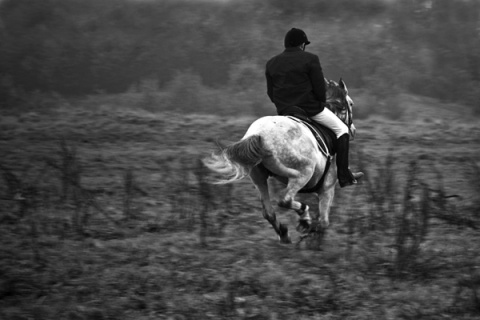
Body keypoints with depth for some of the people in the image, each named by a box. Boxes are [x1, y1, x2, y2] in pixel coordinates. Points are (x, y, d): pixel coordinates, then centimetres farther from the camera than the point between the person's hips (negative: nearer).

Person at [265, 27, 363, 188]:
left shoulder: (271, 63, 8)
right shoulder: (310, 59, -8)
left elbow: (270, 93, 9)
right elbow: (320, 89, -10)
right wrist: (321, 102, 8)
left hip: (284, 111, 5)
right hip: (311, 108, -5)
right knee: (341, 130, 10)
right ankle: (344, 177, 7)